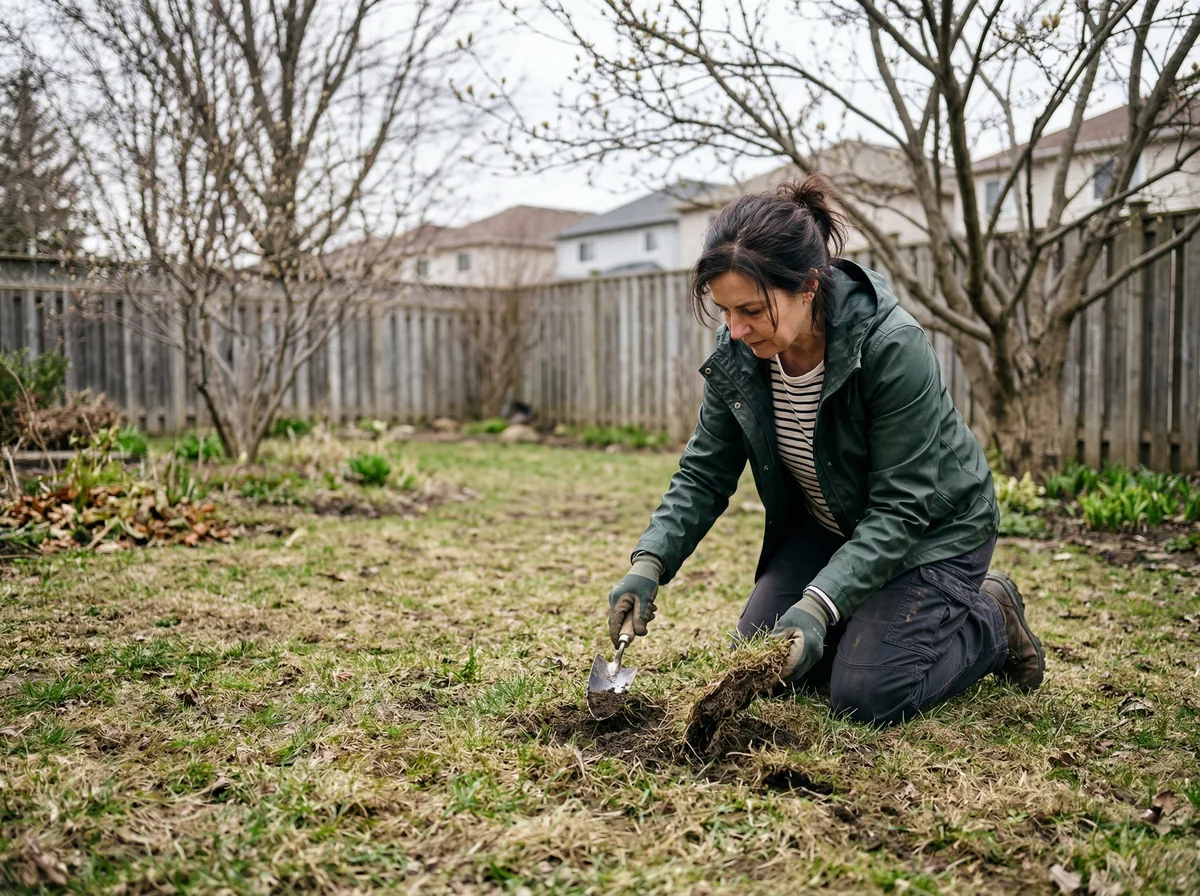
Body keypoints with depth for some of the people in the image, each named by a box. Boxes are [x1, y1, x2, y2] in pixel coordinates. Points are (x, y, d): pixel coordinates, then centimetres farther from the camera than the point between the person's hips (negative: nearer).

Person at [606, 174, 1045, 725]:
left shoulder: (894, 350, -33)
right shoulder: (739, 352, -16)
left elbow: (899, 509, -30)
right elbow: (704, 472, -8)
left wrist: (819, 605, -38)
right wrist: (650, 563, -22)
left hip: (931, 529, -6)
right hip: (829, 525, 6)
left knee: (867, 695, -15)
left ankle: (990, 621, 12)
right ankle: (884, 618, 23)